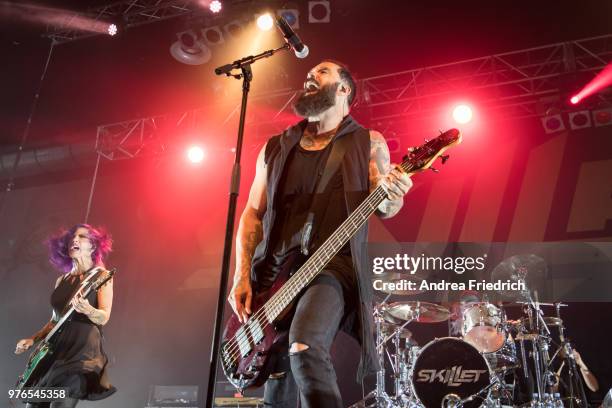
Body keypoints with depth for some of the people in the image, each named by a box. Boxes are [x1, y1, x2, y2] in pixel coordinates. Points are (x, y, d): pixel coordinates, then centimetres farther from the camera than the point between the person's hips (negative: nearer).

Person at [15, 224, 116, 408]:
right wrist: (33, 339, 12)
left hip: (83, 349, -6)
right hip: (55, 349, 7)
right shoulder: (62, 280, 18)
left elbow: (104, 317, -11)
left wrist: (87, 309, -31)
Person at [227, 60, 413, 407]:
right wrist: (242, 276, 2)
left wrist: (392, 197, -24)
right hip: (274, 273, 4)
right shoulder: (276, 148, 14)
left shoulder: (369, 142, 7)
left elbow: (382, 208, 1)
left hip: (334, 265, -4)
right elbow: (253, 213, 13)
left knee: (304, 346, -31)